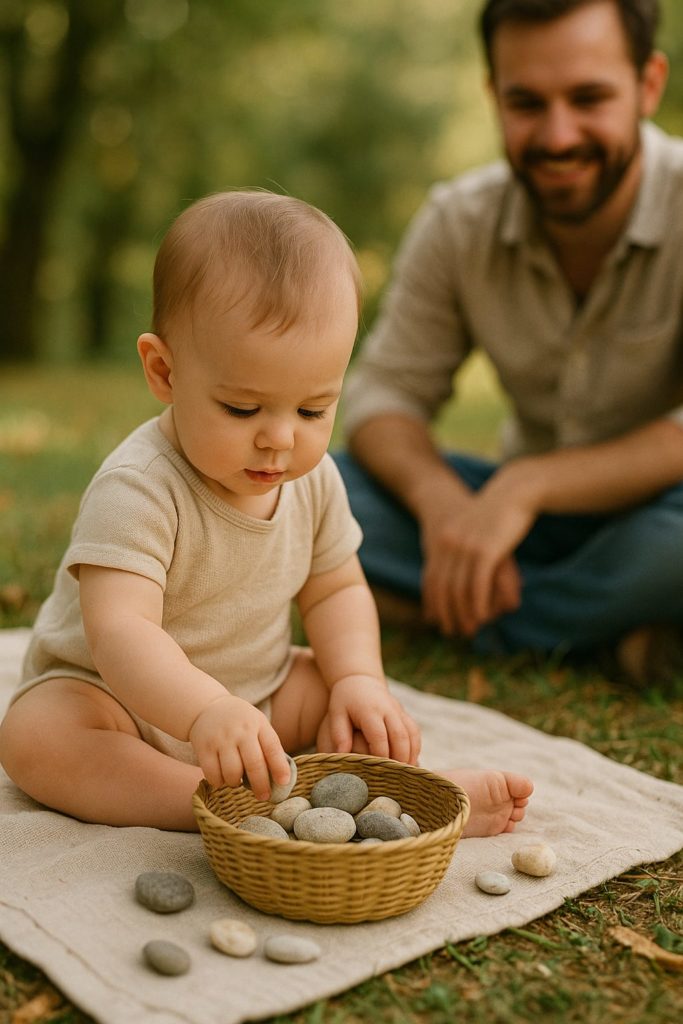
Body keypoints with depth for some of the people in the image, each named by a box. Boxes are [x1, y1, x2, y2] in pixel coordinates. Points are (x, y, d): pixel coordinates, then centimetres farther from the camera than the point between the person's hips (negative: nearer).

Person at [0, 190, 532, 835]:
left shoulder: (313, 478, -8)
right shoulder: (137, 490, -29)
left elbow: (335, 589, 5)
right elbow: (119, 629, -40)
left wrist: (358, 680, -13)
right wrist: (206, 710, -58)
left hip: (256, 696, 6)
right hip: (113, 698, -5)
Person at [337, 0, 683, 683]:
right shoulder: (457, 223, -6)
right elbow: (386, 389, -5)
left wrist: (528, 483, -34)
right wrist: (438, 495, -27)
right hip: (531, 513, 4)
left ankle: (437, 607, -17)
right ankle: (612, 629, -19)